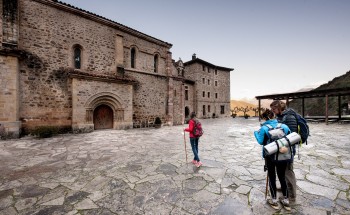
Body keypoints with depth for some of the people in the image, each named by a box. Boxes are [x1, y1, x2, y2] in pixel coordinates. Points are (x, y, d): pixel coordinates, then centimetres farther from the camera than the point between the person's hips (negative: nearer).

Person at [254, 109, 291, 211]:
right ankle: (286, 200, 31)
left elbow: (261, 141, -13)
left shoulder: (264, 128, -15)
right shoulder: (283, 126, -3)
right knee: (282, 177, 19)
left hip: (270, 156, -3)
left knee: (272, 177, 13)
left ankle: (274, 200, 25)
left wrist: (256, 133, 1)